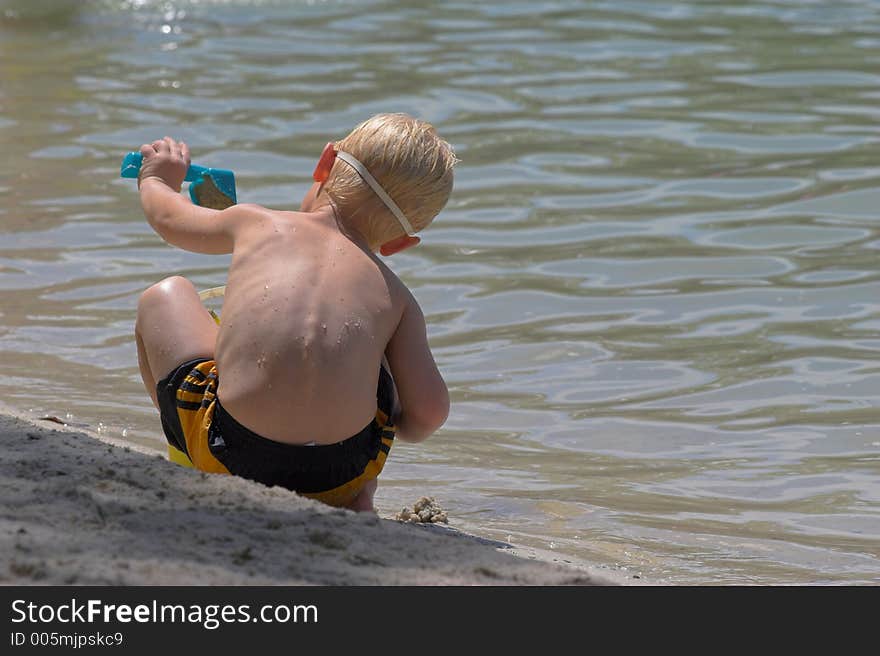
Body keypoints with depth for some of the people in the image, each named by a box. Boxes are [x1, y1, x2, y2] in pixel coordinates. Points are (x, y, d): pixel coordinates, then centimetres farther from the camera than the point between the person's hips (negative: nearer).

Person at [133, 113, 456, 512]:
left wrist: (156, 181, 58)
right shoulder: (395, 298, 13)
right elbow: (430, 413, 6)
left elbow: (169, 218, 33)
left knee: (165, 296, 25)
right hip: (342, 474, 2)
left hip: (231, 456, -1)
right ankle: (358, 501, 25)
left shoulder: (258, 224, 14)